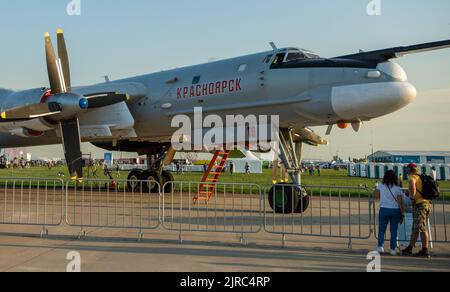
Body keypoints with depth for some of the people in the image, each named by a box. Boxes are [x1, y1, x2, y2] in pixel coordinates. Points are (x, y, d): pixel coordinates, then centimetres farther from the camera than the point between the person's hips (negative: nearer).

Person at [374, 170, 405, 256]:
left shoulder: (380, 186, -1)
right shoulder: (397, 188, -2)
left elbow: (375, 195, 10)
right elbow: (400, 203, -1)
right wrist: (402, 215, 5)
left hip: (384, 209, 0)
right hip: (395, 210, 0)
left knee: (381, 229, 8)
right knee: (394, 231, 7)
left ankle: (380, 246, -4)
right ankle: (393, 249, 8)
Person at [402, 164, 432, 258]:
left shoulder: (413, 177, -7)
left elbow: (412, 186, -29)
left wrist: (412, 197, -16)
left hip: (419, 204, -8)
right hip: (427, 203, 8)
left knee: (422, 229, -3)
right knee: (415, 228, 13)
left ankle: (425, 251, 2)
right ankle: (410, 248, 17)